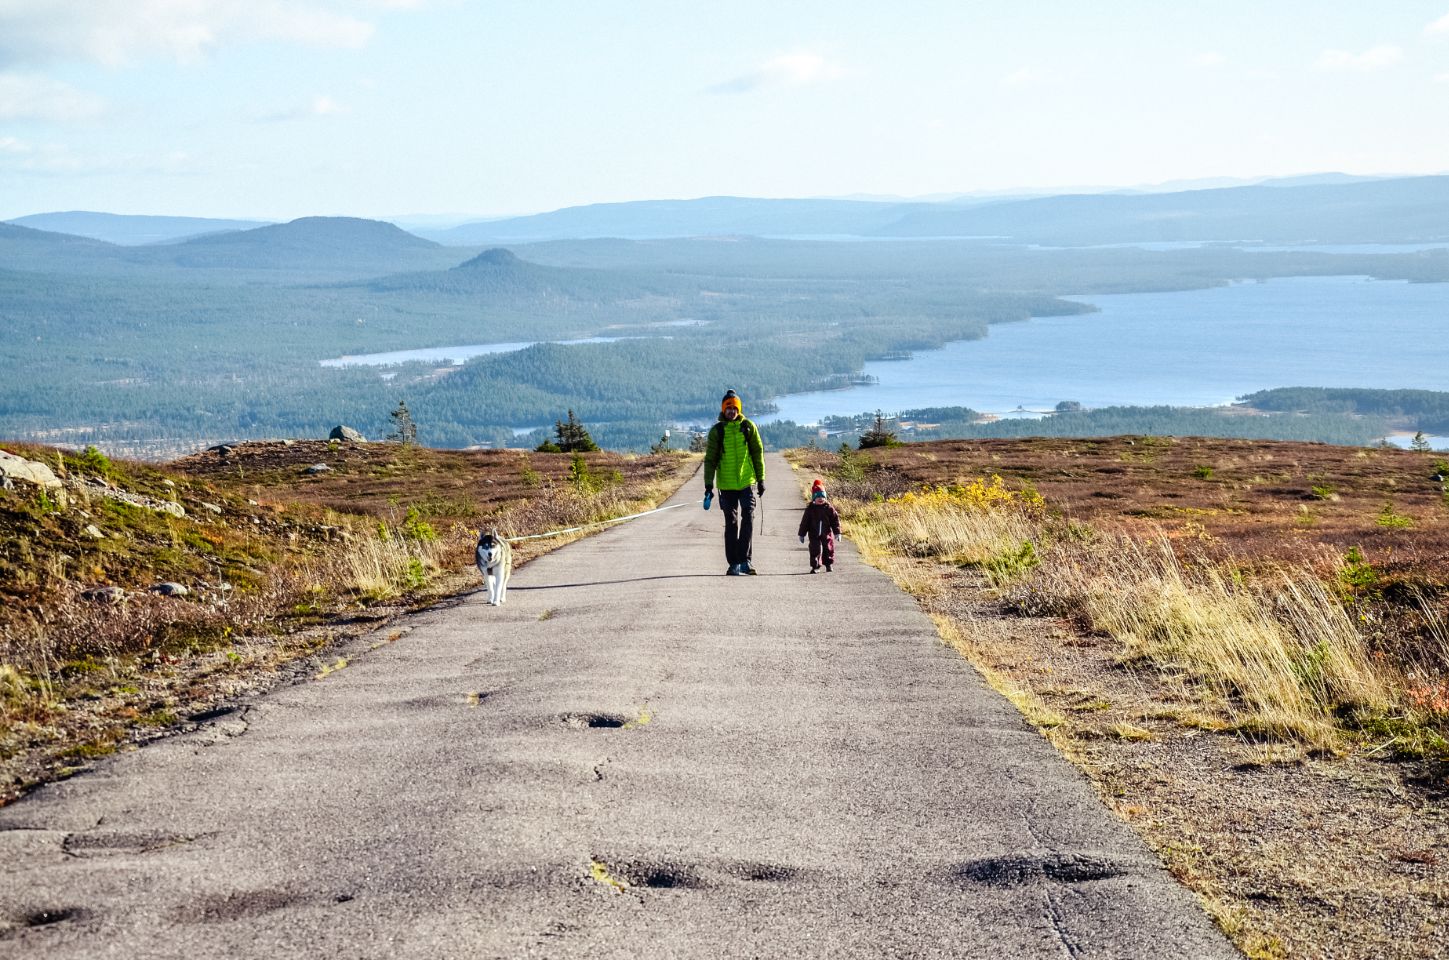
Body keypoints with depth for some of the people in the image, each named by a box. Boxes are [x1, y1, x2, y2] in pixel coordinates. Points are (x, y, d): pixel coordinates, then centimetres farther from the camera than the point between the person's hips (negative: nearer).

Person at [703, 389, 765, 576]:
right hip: (726, 485, 0)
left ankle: (744, 559, -5)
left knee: (748, 518, -10)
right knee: (731, 524, 5)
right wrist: (709, 485, -4)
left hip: (746, 482, 0)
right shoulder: (717, 430, 0)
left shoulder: (748, 427, 2)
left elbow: (758, 453, 8)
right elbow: (710, 459, 2)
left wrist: (761, 479, 6)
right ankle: (734, 563, 10)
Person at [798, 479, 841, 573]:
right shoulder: (810, 509, -3)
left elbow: (835, 520, 1)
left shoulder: (829, 508, -2)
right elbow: (805, 522, 1)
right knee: (815, 550, -8)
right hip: (814, 535, -1)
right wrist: (802, 534, 0)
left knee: (828, 549, 8)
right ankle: (815, 566, -1)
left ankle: (828, 565, 27)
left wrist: (837, 532, -2)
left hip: (827, 534, 1)